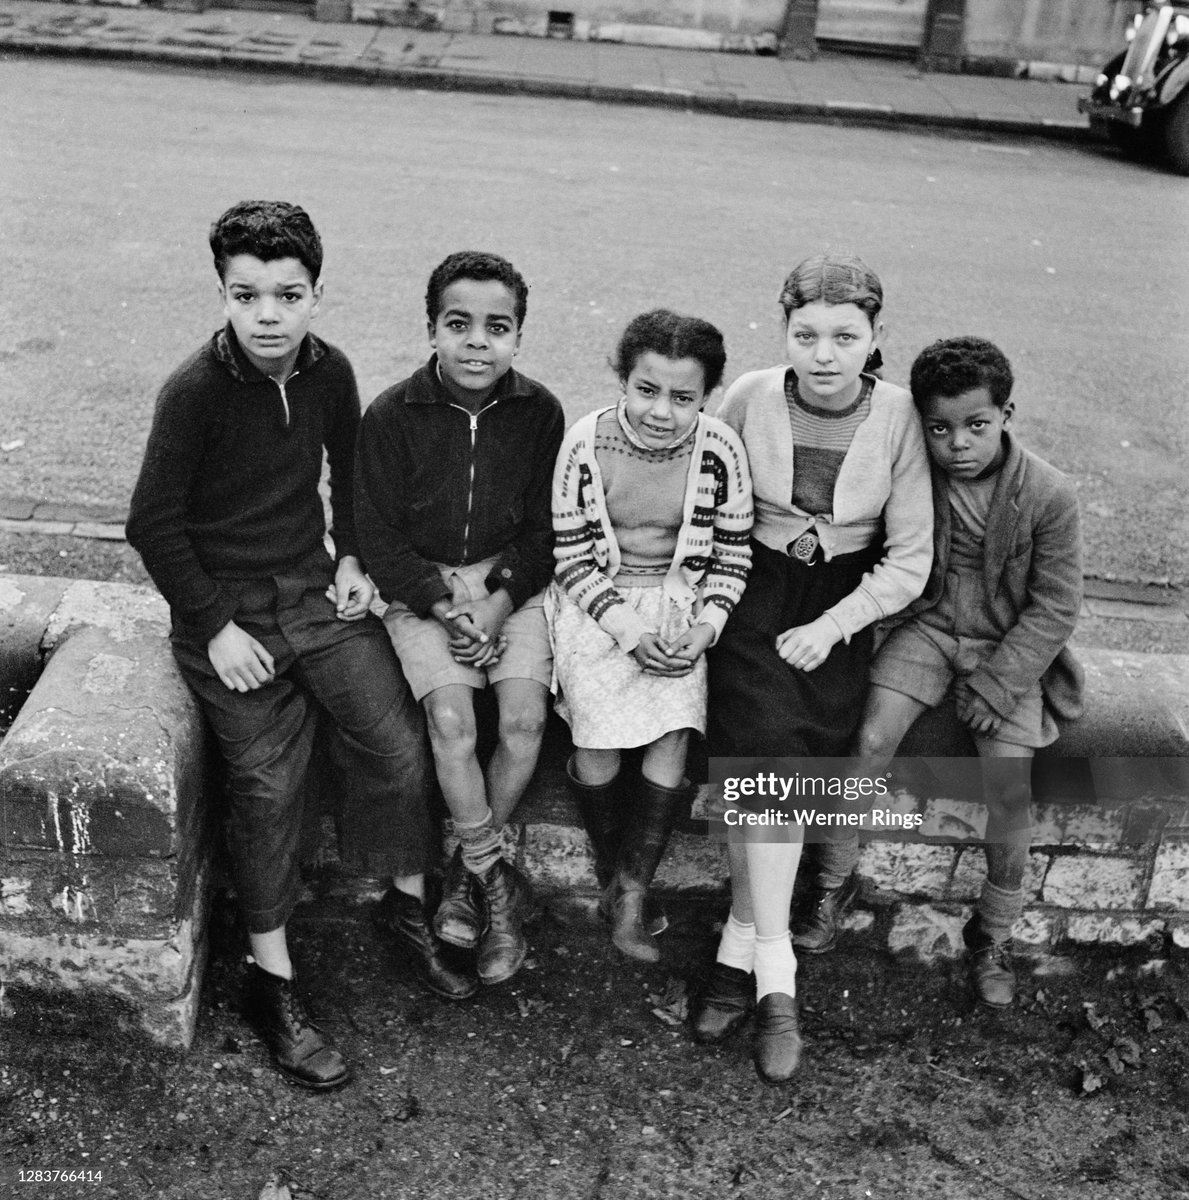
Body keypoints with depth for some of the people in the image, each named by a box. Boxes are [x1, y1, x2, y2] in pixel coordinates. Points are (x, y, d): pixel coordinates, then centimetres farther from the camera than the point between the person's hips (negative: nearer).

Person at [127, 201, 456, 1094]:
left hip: (317, 590, 4)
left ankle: (411, 904, 20)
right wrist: (216, 627, -12)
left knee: (402, 745, -5)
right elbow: (153, 523, -10)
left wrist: (352, 559, 9)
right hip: (228, 609, -4)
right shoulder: (195, 393, -15)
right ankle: (273, 982, 10)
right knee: (268, 787, -6)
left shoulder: (329, 372, -1)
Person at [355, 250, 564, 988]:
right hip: (420, 588, -1)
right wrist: (444, 609, -16)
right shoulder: (393, 416, -9)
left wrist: (498, 602, -12)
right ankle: (495, 880, -3)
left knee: (525, 717, -18)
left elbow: (546, 529, 1)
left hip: (513, 583, 2)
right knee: (452, 721, -21)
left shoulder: (540, 412, -4)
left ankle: (468, 871, 3)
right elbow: (379, 536, -5)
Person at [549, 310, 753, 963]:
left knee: (673, 732, -18)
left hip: (679, 600, 1)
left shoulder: (721, 451, -8)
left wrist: (703, 627, -12)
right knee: (598, 744, -16)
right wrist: (627, 628, -16)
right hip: (598, 600, -1)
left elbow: (731, 555, 3)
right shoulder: (586, 442, -12)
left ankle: (629, 892, -1)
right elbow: (572, 554, -6)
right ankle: (615, 877, 10)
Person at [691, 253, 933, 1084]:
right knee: (772, 755, -19)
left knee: (772, 774, -14)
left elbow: (911, 557, -4)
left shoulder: (897, 417, -7)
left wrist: (830, 627, -11)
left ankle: (742, 947, 1)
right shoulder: (751, 398, -7)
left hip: (842, 608, 1)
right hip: (754, 594, -1)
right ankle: (776, 977, -12)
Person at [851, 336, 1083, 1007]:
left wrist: (997, 681, -15)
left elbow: (1056, 606, -9)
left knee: (1010, 785, -12)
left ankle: (994, 935, 10)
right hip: (927, 629, 2)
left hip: (1009, 646, -1)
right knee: (873, 741, -19)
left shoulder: (1049, 496, -15)